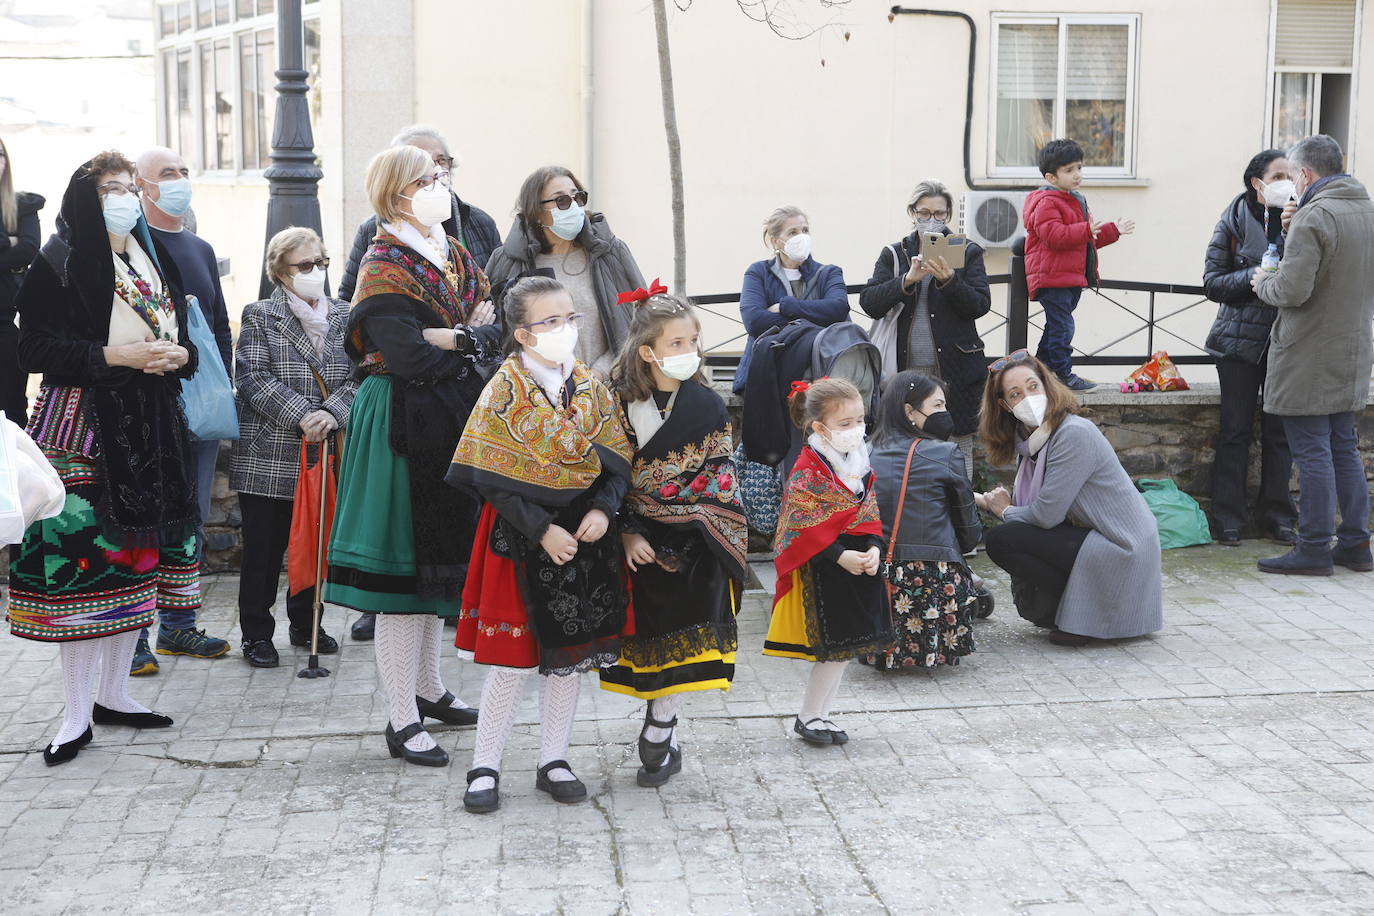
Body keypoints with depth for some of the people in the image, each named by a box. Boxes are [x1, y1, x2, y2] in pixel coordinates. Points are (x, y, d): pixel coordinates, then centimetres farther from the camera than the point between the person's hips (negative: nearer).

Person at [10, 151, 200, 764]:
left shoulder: (154, 259, 17)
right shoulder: (59, 264, -4)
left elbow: (182, 333, 21)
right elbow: (36, 347, -11)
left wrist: (178, 354, -1)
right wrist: (114, 355, -18)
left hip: (150, 425, 7)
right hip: (84, 422, -7)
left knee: (139, 554, 7)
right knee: (80, 556, -9)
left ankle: (114, 694, 19)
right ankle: (77, 714, -1)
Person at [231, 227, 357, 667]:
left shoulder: (343, 317, 11)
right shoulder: (259, 317, 0)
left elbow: (358, 375, 2)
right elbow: (254, 378, -10)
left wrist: (332, 413, -16)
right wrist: (301, 416, -20)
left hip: (324, 454, 4)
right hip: (269, 457, -4)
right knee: (263, 548, 2)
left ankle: (306, 623, 28)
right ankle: (256, 633, 13)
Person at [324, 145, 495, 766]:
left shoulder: (456, 257, 13)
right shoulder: (384, 269, -11)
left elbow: (493, 328, 5)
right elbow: (409, 357, -23)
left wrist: (450, 337, -15)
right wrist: (467, 341, -9)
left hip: (454, 423, 8)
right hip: (406, 428, -8)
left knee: (438, 560, 18)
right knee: (407, 567, -4)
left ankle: (428, 689, 33)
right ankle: (402, 721, 3)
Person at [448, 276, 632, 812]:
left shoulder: (591, 388, 3)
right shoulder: (505, 390, -9)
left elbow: (617, 461, 4)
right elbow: (493, 479, -14)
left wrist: (602, 509, -14)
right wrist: (543, 530, -19)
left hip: (585, 533, 4)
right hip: (521, 535, -4)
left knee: (571, 652, 10)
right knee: (514, 657, 0)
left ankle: (553, 760, 23)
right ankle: (484, 767, 14)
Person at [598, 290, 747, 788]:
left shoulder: (707, 405, -2)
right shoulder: (620, 403, -3)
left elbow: (721, 476, 0)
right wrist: (628, 532, -10)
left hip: (692, 542, -1)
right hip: (642, 540, 1)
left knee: (681, 639, -4)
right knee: (651, 635, 7)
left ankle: (657, 733, 10)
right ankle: (665, 737, 23)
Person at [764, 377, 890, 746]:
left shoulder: (859, 463, 8)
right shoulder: (807, 471, -16)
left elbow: (869, 512, 11)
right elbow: (804, 530, -19)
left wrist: (874, 548, -6)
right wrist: (840, 556, -24)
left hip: (859, 566, 8)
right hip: (824, 573, -8)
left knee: (845, 647, 13)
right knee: (834, 649, -2)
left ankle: (818, 714, 26)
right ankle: (808, 717, 14)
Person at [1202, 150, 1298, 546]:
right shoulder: (1235, 222, 0)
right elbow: (1212, 282, -2)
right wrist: (1254, 277, -17)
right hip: (1241, 338, -2)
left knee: (1280, 431, 6)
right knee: (1236, 431, 1)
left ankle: (1276, 515, 16)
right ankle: (1229, 518, 8)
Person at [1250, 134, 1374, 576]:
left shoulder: (1313, 217, -18)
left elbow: (1293, 290, -24)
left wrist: (1264, 283, -2)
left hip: (1309, 361, -8)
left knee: (1312, 453, -3)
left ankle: (1314, 548, 2)